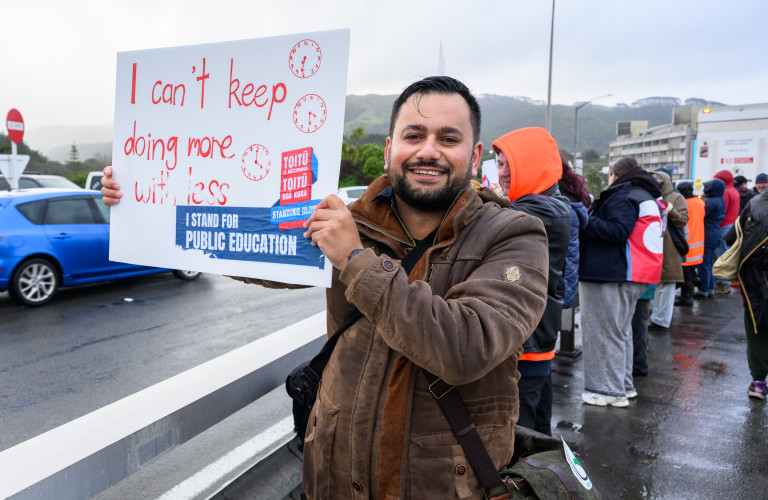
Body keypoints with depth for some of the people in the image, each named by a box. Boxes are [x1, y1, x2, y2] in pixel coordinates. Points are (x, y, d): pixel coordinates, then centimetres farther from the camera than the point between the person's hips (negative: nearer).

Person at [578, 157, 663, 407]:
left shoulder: (622, 197, -11)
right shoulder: (647, 198, 20)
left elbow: (618, 231, -22)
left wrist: (585, 220, -18)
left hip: (612, 276, -10)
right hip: (635, 276, 10)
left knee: (606, 332, -5)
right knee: (621, 330, 18)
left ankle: (610, 390, -1)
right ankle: (624, 384, 26)